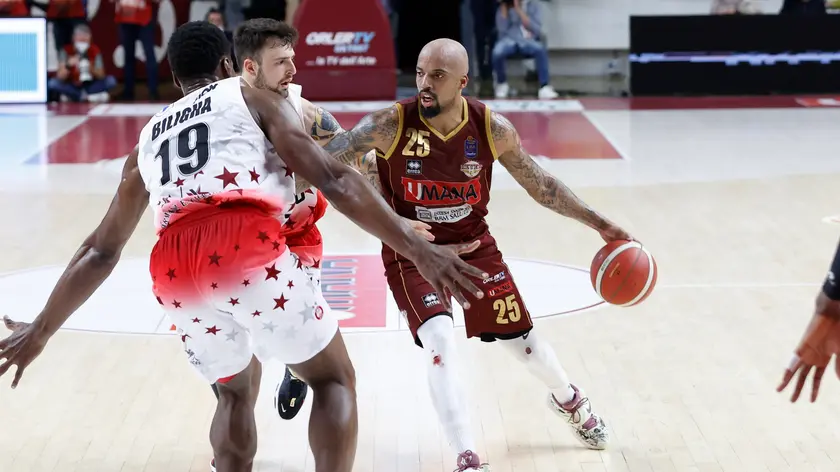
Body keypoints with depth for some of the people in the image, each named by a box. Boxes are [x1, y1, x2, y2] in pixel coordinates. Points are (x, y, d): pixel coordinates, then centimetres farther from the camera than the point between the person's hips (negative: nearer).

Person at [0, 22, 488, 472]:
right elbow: (333, 180, 5)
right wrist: (418, 249, 0)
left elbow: (101, 251, 37)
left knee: (236, 392, 31)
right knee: (335, 379, 16)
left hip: (176, 275, 4)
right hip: (251, 252, -4)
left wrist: (40, 331, 48)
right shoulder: (253, 98, 20)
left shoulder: (149, 137, 33)